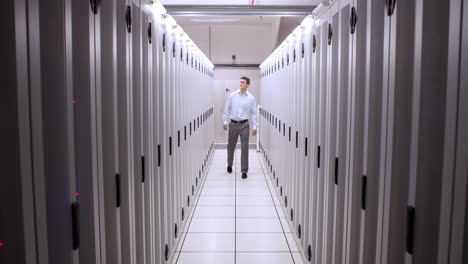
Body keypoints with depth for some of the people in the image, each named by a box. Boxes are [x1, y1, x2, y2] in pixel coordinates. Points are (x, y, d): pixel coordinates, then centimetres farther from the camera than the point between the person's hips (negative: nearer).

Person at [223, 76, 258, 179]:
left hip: (244, 125, -1)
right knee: (231, 146, 13)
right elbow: (227, 109, 6)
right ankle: (229, 165, 36)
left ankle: (244, 171, 6)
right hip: (233, 124, 2)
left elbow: (254, 113, 1)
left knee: (244, 148, -3)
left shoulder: (251, 98, -1)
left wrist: (254, 127, -2)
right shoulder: (232, 95, 1)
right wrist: (225, 121, 2)